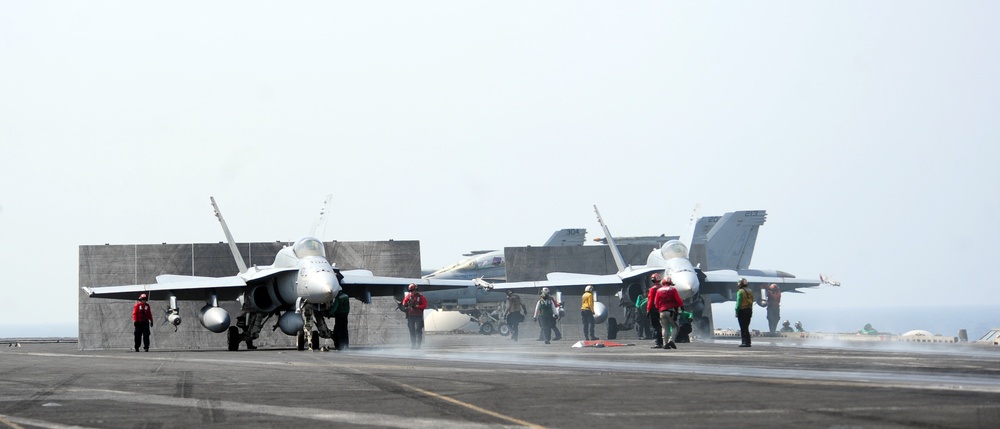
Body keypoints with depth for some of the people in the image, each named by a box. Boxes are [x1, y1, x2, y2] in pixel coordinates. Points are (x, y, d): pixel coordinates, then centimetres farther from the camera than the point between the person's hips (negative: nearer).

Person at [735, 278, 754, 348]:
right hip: (749, 310, 7)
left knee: (743, 328, -4)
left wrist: (736, 312, -11)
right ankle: (747, 342, 14)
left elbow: (738, 303, -15)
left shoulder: (740, 292, -12)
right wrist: (751, 312, 15)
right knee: (746, 327, 14)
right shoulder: (750, 291, 11)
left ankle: (745, 342, -7)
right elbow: (751, 302, 12)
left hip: (742, 311, -7)